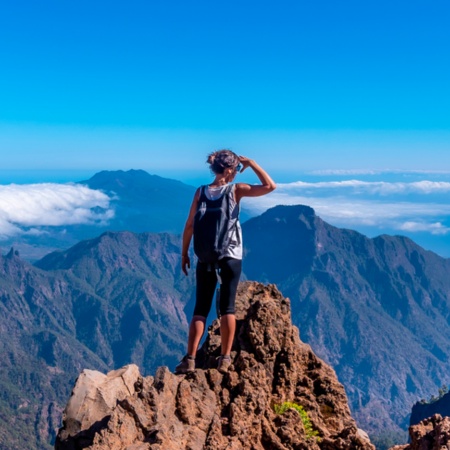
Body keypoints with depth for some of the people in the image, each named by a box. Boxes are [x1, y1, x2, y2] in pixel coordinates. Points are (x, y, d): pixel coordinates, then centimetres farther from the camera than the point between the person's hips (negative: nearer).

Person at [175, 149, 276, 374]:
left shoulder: (201, 192, 1)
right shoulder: (236, 190, -6)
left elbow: (190, 225, 2)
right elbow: (270, 186, -8)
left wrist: (184, 253, 12)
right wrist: (251, 163, -2)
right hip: (231, 256, -2)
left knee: (200, 308, 6)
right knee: (227, 307, 5)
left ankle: (190, 359, -1)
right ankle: (225, 359, 5)